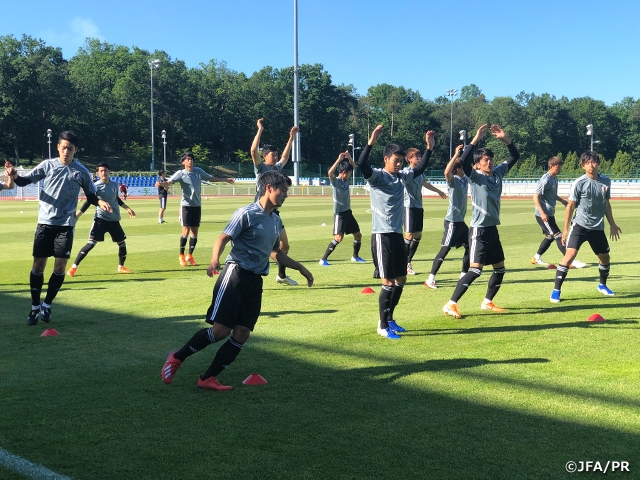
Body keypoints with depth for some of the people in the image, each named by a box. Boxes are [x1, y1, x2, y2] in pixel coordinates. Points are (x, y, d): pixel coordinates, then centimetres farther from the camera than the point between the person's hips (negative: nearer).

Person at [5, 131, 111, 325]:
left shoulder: (81, 171, 1)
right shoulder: (47, 165, 0)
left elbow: (90, 196, 9)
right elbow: (26, 181, -2)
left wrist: (100, 202, -12)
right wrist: (15, 177, -24)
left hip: (66, 225, 0)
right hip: (45, 222, 0)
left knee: (60, 266, -3)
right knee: (38, 264, 3)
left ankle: (47, 305, 14)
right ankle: (35, 307, 17)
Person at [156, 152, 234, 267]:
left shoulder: (198, 171, 7)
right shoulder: (181, 174, -7)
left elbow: (210, 178, 23)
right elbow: (169, 181, -22)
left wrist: (225, 179, 31)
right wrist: (161, 183, -45)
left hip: (197, 206, 4)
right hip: (186, 205, -4)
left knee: (194, 231, 6)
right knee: (186, 230, -9)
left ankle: (190, 255, 19)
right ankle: (181, 255, 7)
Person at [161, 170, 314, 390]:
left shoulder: (276, 221, 15)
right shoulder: (247, 213, -7)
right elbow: (223, 238, -13)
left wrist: (300, 268, 29)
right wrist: (214, 260, -32)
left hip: (255, 282, 7)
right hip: (236, 275, -7)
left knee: (241, 335, -1)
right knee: (220, 330, -10)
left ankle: (208, 378, 8)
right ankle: (177, 358, 10)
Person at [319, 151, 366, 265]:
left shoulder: (346, 180, 8)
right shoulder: (335, 181, -13)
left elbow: (353, 166, 17)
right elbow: (330, 172, -35)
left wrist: (349, 157, -1)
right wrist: (339, 160, -36)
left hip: (348, 212, 8)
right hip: (339, 213, -8)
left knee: (358, 235, 14)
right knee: (338, 237, -18)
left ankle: (355, 256, 33)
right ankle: (323, 259, -13)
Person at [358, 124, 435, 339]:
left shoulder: (402, 176, 10)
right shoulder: (377, 176, -10)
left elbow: (420, 168, 25)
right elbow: (362, 165, -29)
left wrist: (429, 147, 17)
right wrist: (371, 142, -37)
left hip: (397, 235, 8)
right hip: (382, 235, -8)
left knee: (400, 280, 13)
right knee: (388, 282, -6)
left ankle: (389, 320, 27)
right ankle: (383, 326, 5)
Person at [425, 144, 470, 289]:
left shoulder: (465, 179, 8)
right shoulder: (453, 180, -14)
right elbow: (446, 172, -38)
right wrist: (456, 155, -40)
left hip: (461, 221, 9)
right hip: (452, 221, -9)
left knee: (470, 247, 13)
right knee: (444, 250, -9)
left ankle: (463, 275, 26)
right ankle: (430, 279, -7)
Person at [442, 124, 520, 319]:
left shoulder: (498, 173, 7)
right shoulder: (475, 176, -11)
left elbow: (515, 156, 13)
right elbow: (463, 160, -30)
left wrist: (505, 139, -1)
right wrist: (476, 139, -29)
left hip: (493, 228, 8)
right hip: (479, 229, -8)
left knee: (500, 268, 14)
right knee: (476, 269, -15)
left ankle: (487, 302, 31)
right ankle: (450, 305, -12)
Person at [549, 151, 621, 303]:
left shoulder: (606, 181, 1)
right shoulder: (579, 183, -11)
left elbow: (606, 204, 14)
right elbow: (570, 206, -6)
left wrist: (612, 224, 17)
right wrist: (566, 229, -7)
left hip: (598, 228, 5)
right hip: (580, 225, -5)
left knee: (605, 257, 17)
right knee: (570, 255, -19)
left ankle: (602, 285, 43)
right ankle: (556, 290, -12)